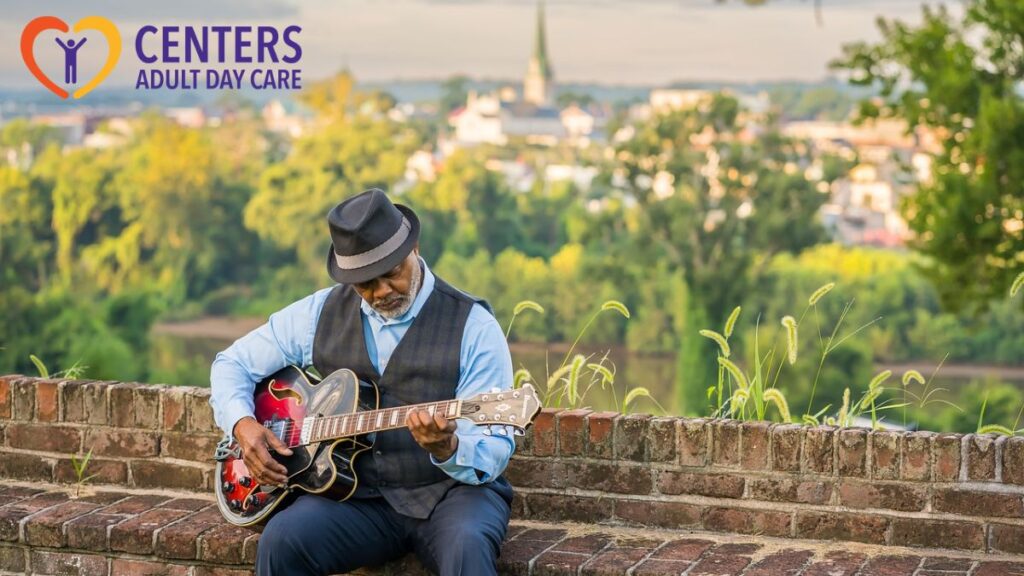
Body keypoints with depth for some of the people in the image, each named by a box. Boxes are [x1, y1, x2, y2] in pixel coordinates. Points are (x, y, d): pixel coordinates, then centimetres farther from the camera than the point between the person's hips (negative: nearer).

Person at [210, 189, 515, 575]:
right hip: (358, 496, 3)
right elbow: (233, 362, 16)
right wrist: (243, 425, -4)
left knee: (467, 545, -36)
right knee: (281, 542, -25)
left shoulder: (473, 325, -7)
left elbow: (494, 453, -11)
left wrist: (447, 449, -34)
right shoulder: (321, 313, 6)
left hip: (449, 490, -3)